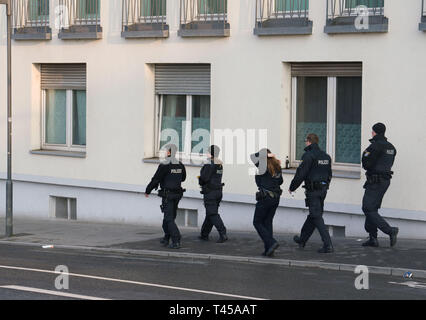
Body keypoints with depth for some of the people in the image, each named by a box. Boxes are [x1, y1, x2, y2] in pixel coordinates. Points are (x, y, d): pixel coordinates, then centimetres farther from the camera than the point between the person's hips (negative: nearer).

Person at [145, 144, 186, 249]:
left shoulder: (164, 166, -15)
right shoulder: (180, 165, 5)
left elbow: (155, 180, -12)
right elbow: (183, 178, 20)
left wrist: (147, 191, 1)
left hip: (167, 195, -7)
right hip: (177, 194, 7)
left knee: (169, 219, -6)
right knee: (170, 216, 20)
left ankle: (176, 241, -17)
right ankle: (166, 239, 28)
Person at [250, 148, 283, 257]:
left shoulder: (264, 166, -10)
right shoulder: (277, 166, 7)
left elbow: (253, 156, -4)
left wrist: (266, 154, -4)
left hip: (265, 197, -7)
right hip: (276, 198, 7)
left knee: (257, 222, 5)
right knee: (268, 222, 14)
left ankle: (271, 242, -12)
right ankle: (268, 250, 10)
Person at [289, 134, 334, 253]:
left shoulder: (309, 156, -14)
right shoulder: (326, 156, 11)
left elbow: (300, 174, -15)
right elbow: (329, 175, 17)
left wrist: (292, 188, -2)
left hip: (312, 190, -8)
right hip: (323, 189, 8)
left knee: (317, 217, -7)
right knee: (313, 215, 18)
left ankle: (328, 245, -14)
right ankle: (302, 240, 33)